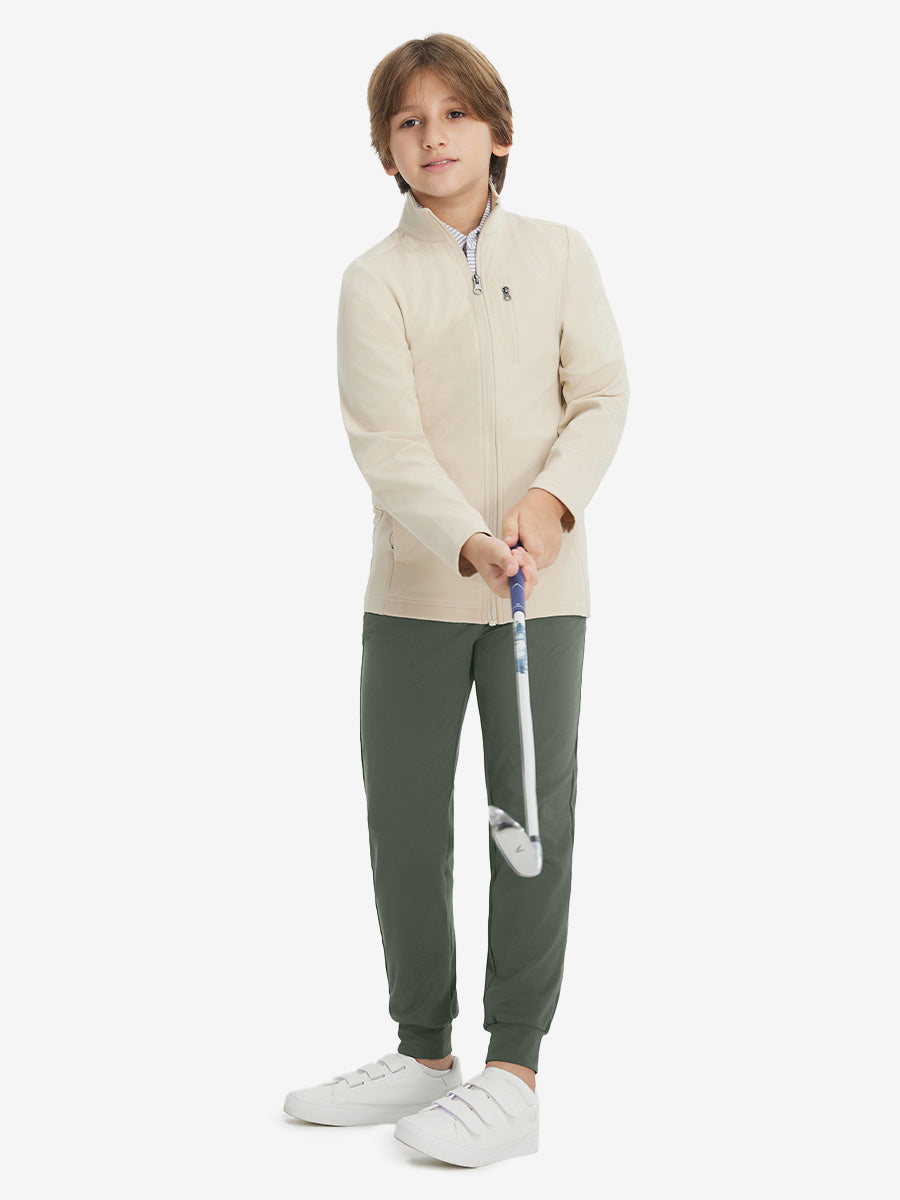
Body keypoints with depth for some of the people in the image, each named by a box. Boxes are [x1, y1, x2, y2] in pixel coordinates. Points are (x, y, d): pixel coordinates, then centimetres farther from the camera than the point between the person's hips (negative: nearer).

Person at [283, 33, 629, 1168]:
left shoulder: (559, 252, 6)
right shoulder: (376, 279, -1)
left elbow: (602, 393, 3)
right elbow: (387, 442, -11)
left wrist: (552, 496, -16)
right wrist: (469, 543, -26)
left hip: (544, 583, 0)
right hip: (416, 584, 0)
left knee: (535, 814, -1)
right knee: (403, 816, 5)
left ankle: (514, 1075, 6)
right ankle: (424, 1053, 21)